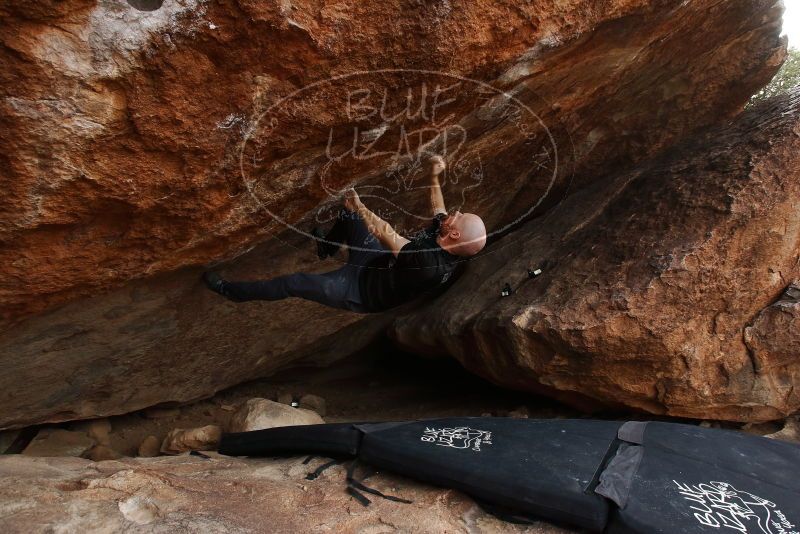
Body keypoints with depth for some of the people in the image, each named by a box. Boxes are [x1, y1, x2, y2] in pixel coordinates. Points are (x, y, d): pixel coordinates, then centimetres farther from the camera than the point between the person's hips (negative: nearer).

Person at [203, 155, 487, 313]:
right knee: (348, 212, 14)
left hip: (360, 289, -8)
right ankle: (327, 247, 45)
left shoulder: (431, 265, -42)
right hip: (380, 263, 8)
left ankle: (231, 291, 19)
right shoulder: (446, 239, -18)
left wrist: (359, 206, -29)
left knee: (294, 282, -5)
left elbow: (387, 235, -36)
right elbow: (439, 212, 5)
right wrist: (434, 177, -4)